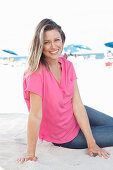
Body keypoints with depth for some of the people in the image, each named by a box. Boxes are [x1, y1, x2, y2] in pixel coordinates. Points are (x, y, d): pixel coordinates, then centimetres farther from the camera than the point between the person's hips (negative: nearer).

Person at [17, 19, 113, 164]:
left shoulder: (67, 66, -11)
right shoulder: (36, 71, -30)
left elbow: (77, 104, -14)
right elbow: (35, 115, -30)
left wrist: (91, 143, -16)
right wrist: (30, 154, -24)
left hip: (77, 117, 5)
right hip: (65, 137, -5)